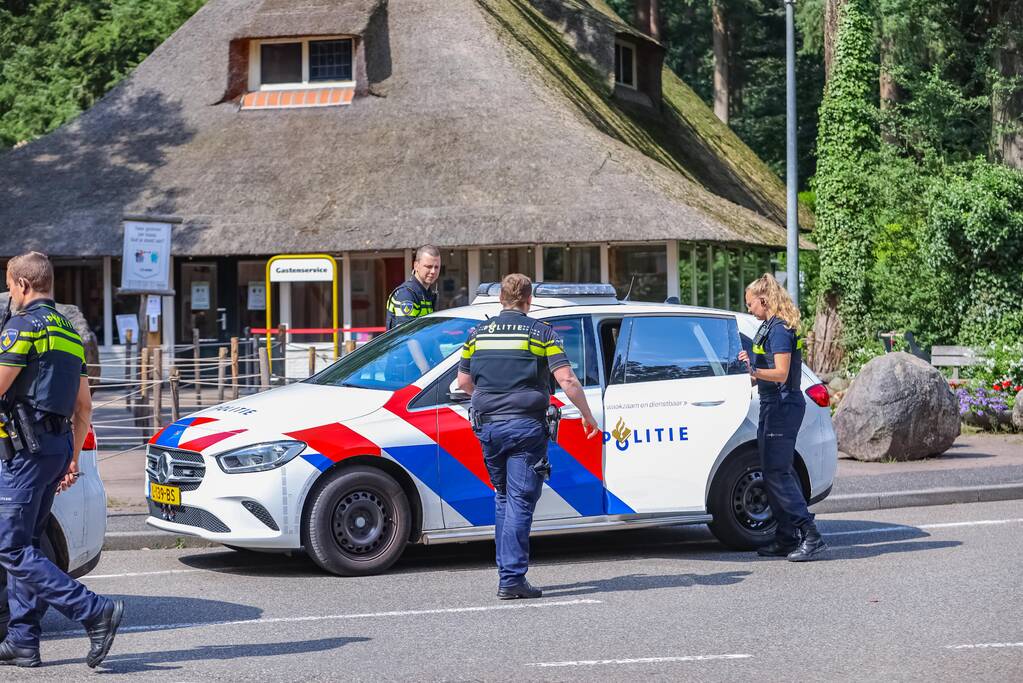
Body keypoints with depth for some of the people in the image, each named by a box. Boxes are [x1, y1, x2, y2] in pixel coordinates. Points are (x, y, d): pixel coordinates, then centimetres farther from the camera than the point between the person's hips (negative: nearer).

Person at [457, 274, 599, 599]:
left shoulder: (478, 332, 10)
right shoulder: (541, 333, -2)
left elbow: (463, 381, 15)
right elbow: (567, 381, -9)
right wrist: (588, 416, 2)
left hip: (488, 425, 4)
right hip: (526, 425, -4)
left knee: (503, 499, 18)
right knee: (520, 502, -3)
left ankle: (506, 573, 20)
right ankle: (512, 579, -9)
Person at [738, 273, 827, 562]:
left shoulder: (779, 330, -14)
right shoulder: (770, 328, 17)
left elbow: (781, 373, -22)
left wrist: (756, 372, -33)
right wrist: (752, 363, 31)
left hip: (782, 406, -11)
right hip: (774, 407, 11)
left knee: (777, 473, -12)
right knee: (775, 472, 12)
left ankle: (811, 536, -13)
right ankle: (786, 538, 16)